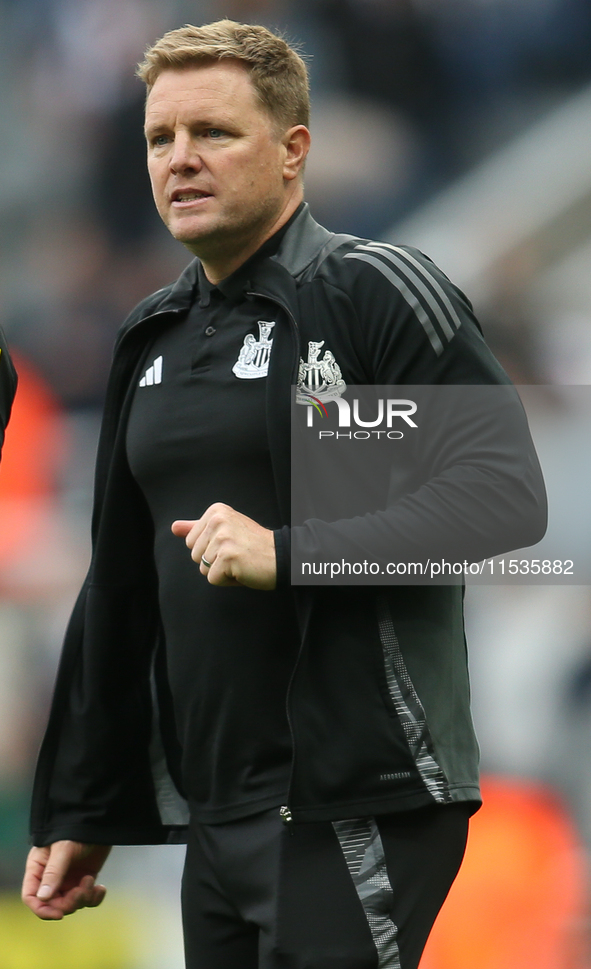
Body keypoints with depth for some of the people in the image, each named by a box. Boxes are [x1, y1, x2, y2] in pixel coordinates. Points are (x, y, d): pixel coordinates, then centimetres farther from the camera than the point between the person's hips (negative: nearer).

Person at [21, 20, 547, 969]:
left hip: (360, 813, -7)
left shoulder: (376, 291, -6)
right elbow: (118, 592, 21)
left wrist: (289, 553, -20)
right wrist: (77, 812, 18)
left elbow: (509, 497, -14)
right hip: (213, 817, 7)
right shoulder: (153, 337, 17)